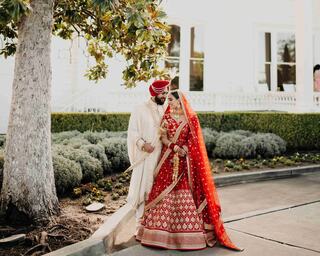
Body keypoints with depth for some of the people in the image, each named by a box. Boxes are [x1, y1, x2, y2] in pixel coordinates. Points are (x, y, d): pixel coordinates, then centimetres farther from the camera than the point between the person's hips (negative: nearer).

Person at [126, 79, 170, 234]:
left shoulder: (165, 110, 10)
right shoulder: (140, 110, -2)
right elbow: (132, 132, -5)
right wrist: (143, 144, -20)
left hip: (162, 156, 4)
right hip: (145, 157, -4)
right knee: (143, 188, -2)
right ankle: (141, 224, 7)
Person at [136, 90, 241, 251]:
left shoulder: (191, 117, 3)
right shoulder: (166, 117, 7)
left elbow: (193, 139, 0)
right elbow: (163, 138, 0)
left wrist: (184, 149, -15)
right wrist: (175, 147, -15)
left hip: (186, 160, -1)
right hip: (169, 159, 1)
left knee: (186, 194, -4)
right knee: (165, 192, -2)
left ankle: (188, 230, 4)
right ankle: (165, 230, 5)